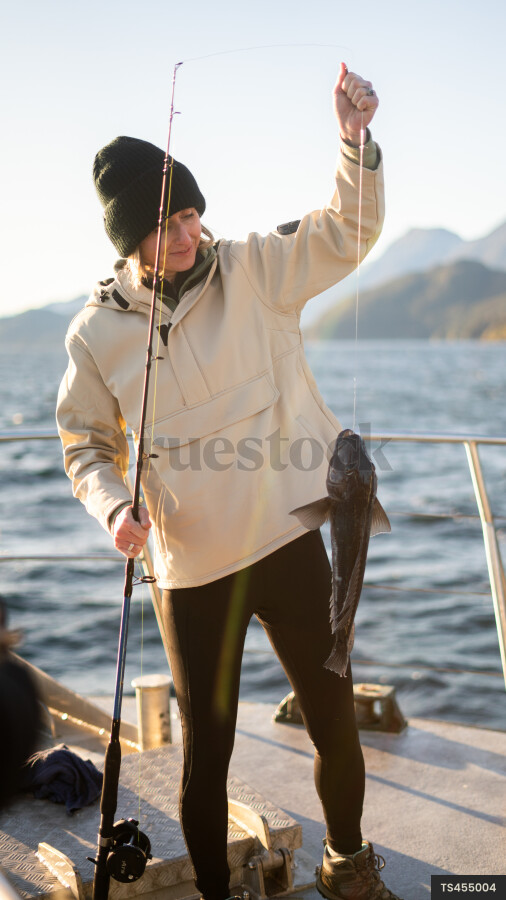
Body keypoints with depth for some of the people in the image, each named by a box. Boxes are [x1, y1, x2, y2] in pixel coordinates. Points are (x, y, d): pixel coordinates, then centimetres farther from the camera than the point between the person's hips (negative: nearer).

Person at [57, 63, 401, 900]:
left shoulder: (255, 273, -4)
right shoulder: (97, 331, -3)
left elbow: (348, 234, -12)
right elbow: (86, 444, 8)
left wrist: (357, 141, -29)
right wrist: (113, 505, -11)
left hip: (289, 541, 1)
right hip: (191, 570, 0)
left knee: (336, 722, 13)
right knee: (206, 751, 11)